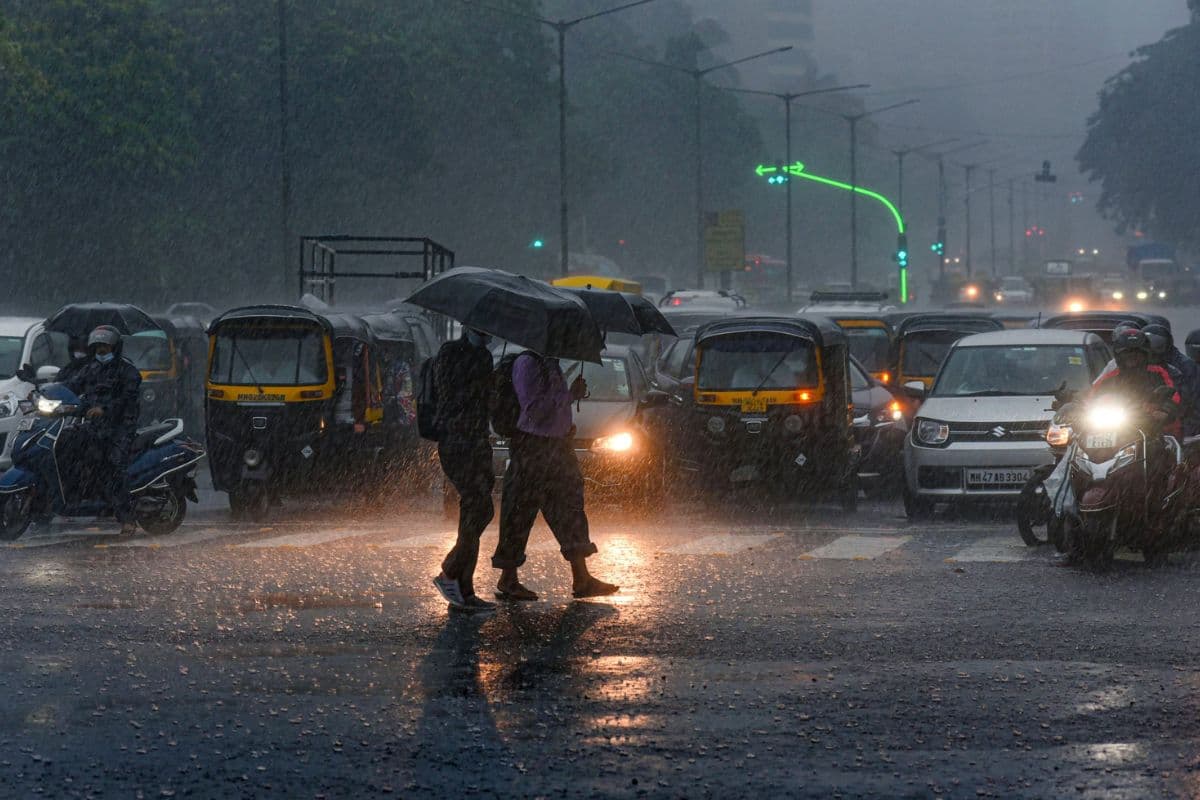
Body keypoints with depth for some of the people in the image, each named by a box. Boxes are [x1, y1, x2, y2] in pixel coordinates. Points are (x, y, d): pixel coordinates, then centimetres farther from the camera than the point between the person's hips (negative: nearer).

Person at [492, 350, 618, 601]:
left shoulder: (551, 364, 13)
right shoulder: (528, 364, -15)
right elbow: (533, 411, -22)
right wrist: (570, 395, -20)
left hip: (557, 446, 9)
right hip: (531, 447, -9)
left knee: (569, 508, 8)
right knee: (519, 516, -1)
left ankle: (581, 579, 11)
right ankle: (508, 580, 7)